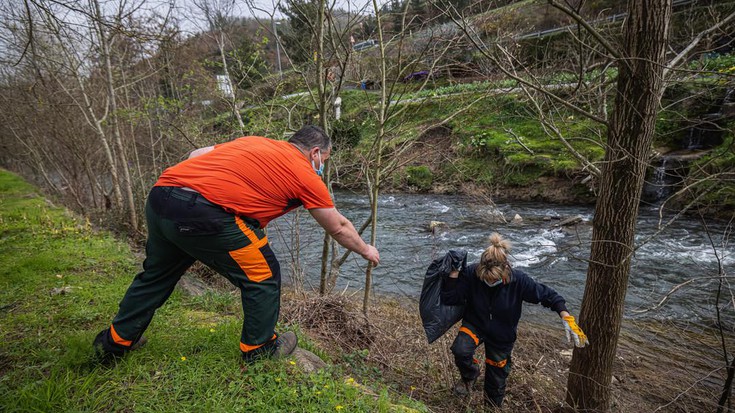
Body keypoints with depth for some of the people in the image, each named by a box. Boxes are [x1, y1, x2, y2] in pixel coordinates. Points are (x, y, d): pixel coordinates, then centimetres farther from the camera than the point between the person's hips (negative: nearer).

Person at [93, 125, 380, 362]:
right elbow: (339, 228, 17)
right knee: (263, 275, 11)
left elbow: (197, 155, 22)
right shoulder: (305, 174, 6)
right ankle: (259, 349, 29)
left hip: (158, 199, 9)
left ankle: (115, 341, 50)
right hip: (203, 213, -8)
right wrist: (366, 250, 32)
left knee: (156, 274, 30)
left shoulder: (253, 142, 23)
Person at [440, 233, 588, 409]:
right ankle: (470, 375, 5)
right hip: (474, 324, -1)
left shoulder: (518, 280, -27)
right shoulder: (471, 273, -28)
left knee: (496, 378, 16)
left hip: (502, 336, 1)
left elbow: (547, 295, -15)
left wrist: (567, 318, -27)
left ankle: (493, 406, 50)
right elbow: (449, 299, -25)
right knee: (460, 350, -31)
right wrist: (454, 273, -38)